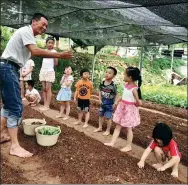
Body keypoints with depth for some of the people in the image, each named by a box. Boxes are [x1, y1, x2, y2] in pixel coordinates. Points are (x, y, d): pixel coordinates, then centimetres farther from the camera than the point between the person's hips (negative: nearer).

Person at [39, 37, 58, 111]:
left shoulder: (54, 51, -2)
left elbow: (56, 63, -6)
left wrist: (54, 55, -11)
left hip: (50, 71, -6)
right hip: (42, 71, 6)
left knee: (48, 89, -7)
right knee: (44, 89, 5)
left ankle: (47, 106, -5)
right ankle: (45, 105, 9)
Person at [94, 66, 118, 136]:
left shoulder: (113, 85, -20)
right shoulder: (102, 83, -5)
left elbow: (116, 95, -12)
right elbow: (100, 92, 6)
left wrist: (114, 103, -13)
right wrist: (100, 100, 2)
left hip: (110, 103, -5)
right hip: (103, 102, 6)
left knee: (108, 117, 4)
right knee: (101, 115, 19)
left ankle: (108, 130, 22)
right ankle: (100, 127, 37)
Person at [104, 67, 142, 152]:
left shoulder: (134, 88, -24)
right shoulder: (126, 85, 1)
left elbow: (139, 102, -25)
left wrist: (135, 105, -8)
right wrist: (118, 101, 15)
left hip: (129, 109, -8)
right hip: (122, 107, 8)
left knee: (128, 128, 7)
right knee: (118, 126, 14)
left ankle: (129, 146, 22)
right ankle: (112, 142, 24)